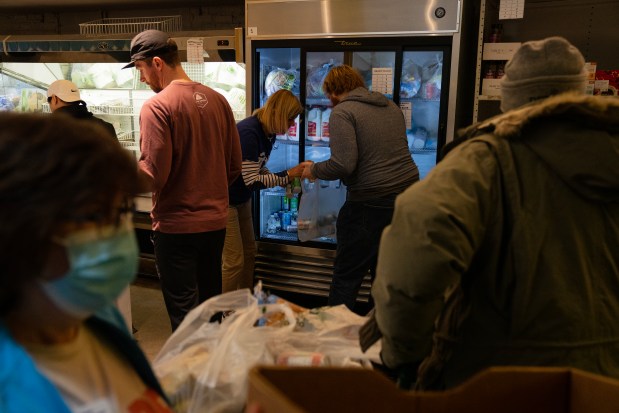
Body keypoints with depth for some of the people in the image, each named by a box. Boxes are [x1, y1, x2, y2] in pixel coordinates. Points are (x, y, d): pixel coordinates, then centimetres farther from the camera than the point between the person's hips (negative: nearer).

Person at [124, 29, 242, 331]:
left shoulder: (156, 107, -16)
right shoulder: (217, 100, 3)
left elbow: (153, 176, -18)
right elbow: (234, 165, 8)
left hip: (176, 226, -7)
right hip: (216, 221, 7)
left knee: (184, 315, 6)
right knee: (211, 303, 21)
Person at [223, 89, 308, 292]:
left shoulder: (268, 134, -1)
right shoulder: (248, 133, -28)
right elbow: (252, 181, -28)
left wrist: (286, 181, -7)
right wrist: (288, 175, -23)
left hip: (242, 198, 10)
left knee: (249, 253, 17)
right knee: (234, 261, -4)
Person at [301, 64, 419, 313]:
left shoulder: (342, 111, -10)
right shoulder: (391, 107, 14)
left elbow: (343, 165, -20)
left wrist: (314, 171, -1)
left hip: (371, 202, -8)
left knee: (346, 276, 5)